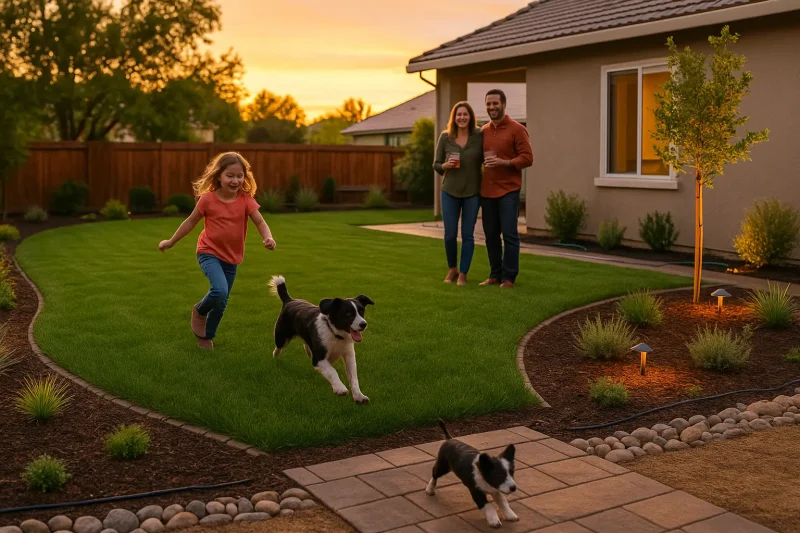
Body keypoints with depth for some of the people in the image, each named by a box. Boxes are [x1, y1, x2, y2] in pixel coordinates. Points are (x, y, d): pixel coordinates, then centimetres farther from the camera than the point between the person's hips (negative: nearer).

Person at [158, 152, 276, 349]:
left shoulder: (246, 199, -10)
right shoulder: (208, 199, -14)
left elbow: (260, 222, -16)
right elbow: (191, 221, 0)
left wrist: (268, 238, -38)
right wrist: (171, 242, 8)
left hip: (231, 257, 3)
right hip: (209, 253, -3)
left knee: (222, 303, 11)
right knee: (219, 291, -27)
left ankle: (207, 337, 35)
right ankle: (200, 311, 7)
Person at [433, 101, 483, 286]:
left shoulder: (479, 135, -5)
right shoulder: (445, 137, -3)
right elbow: (436, 164, 2)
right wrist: (445, 166, -17)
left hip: (472, 192, -1)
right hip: (450, 192, 1)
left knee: (467, 235, 3)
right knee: (450, 234, 4)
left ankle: (463, 274, 16)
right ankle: (452, 269, 28)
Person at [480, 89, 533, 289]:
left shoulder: (517, 129, -4)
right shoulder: (484, 131, 12)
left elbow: (527, 158, -9)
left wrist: (503, 162, -20)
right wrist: (483, 161, 3)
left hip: (508, 191, -5)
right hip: (487, 191, 5)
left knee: (509, 234, -5)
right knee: (491, 234, 8)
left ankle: (509, 277, 2)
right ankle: (495, 274, 18)